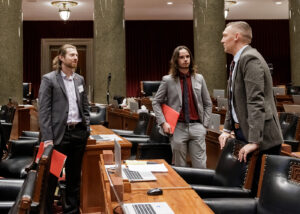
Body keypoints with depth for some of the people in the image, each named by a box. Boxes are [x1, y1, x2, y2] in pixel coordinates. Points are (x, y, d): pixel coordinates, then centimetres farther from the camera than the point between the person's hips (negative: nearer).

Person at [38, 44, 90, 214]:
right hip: (59, 134, -5)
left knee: (74, 175, 14)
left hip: (79, 132, 5)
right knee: (52, 175, 3)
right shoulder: (49, 79, -5)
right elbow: (44, 110, -9)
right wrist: (47, 138, -15)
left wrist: (87, 128, 9)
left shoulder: (80, 79, 11)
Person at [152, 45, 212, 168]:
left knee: (200, 167, 0)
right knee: (180, 167, 6)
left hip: (197, 126, 2)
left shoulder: (199, 78, 9)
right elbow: (156, 102, 6)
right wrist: (163, 123, -5)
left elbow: (207, 104, 15)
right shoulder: (168, 80, 2)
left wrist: (205, 124, 6)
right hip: (178, 127, -2)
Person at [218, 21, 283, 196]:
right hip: (242, 132, 9)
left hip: (262, 137, -9)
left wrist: (254, 141, -27)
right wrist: (228, 129, 13)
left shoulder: (250, 59, -16)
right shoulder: (237, 61, 15)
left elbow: (256, 102, -24)